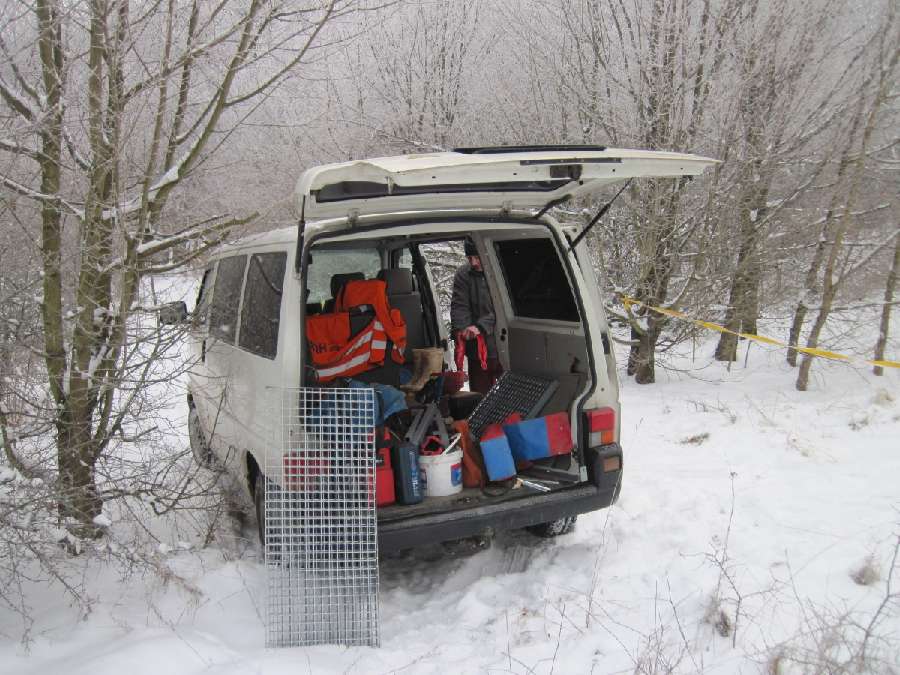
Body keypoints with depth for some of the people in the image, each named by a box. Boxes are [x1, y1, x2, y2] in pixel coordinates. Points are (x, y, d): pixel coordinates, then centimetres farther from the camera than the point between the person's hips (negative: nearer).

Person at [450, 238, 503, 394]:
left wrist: (481, 326, -25)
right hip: (477, 351, 3)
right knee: (480, 397, 12)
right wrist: (462, 329, -21)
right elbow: (458, 306, -2)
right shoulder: (463, 274, 3)